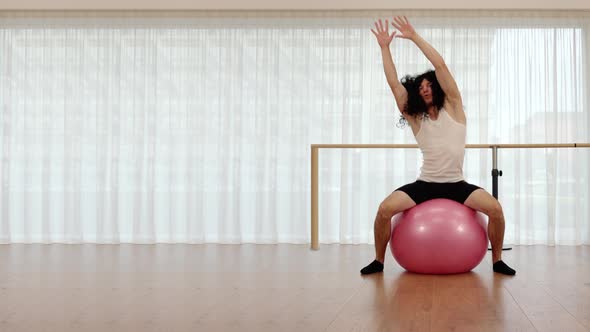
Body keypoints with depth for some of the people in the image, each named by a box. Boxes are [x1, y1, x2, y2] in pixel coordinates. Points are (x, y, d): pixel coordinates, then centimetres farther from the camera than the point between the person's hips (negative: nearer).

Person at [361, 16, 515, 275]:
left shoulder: (453, 109, 2)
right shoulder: (416, 118, 7)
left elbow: (440, 66, -8)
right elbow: (394, 83, 2)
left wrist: (415, 37, -8)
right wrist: (384, 47, 0)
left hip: (456, 184, -1)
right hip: (425, 184, 1)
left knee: (494, 208, -25)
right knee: (385, 209, -22)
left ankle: (497, 260, -3)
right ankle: (378, 261, -2)